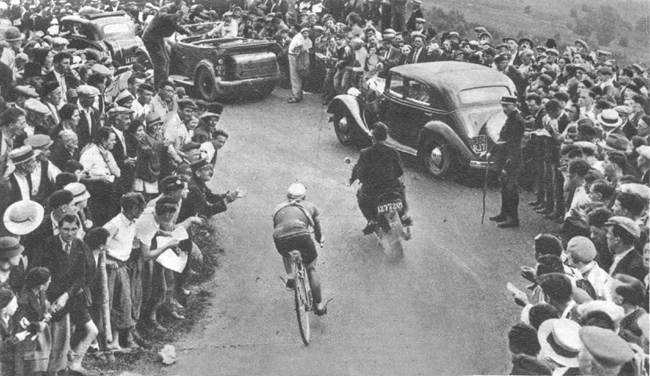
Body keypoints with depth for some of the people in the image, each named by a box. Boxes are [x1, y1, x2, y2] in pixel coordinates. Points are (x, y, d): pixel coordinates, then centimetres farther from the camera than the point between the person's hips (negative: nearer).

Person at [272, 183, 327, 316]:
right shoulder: (310, 206, 32)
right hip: (300, 234, -2)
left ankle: (290, 278, 23)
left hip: (280, 238, 2)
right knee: (311, 269, 19)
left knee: (286, 254, 39)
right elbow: (317, 229, 42)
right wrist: (320, 240, 64)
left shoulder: (278, 208, 34)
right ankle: (319, 305, 21)